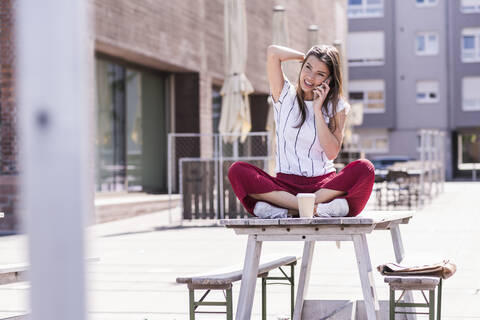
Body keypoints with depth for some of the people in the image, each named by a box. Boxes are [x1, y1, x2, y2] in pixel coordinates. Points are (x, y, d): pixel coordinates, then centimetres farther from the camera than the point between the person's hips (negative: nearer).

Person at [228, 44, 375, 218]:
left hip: (324, 183, 0)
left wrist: (318, 110, -4)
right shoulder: (285, 96, 10)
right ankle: (318, 208, -35)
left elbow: (332, 152, -4)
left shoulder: (336, 107, 10)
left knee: (365, 168, -29)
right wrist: (305, 57, 11)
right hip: (286, 183, 0)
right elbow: (273, 52, -3)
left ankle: (286, 209, -33)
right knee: (237, 170, -28)